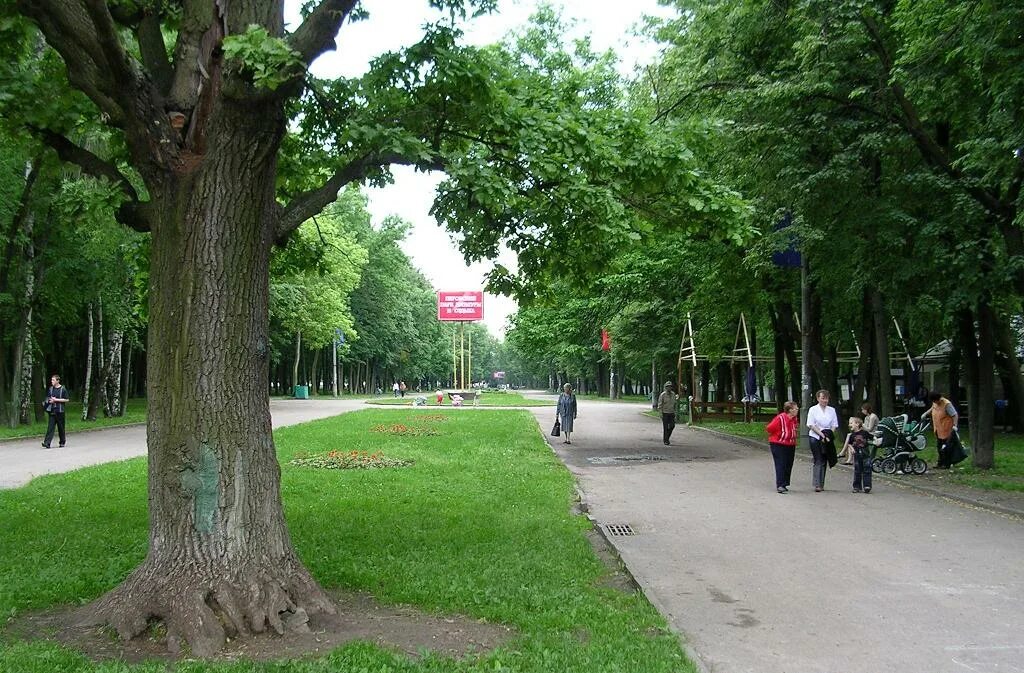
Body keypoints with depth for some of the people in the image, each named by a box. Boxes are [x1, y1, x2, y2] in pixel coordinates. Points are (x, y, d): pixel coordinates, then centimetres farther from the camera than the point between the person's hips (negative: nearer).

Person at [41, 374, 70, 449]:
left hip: (60, 411, -3)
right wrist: (49, 401, -2)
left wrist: (56, 400, -12)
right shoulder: (50, 389, 11)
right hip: (52, 411, 3)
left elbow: (66, 400, -6)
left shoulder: (63, 389, -3)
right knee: (50, 427, -6)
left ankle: (62, 442, 21)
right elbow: (48, 398, 21)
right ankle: (47, 443, -12)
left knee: (61, 427, 5)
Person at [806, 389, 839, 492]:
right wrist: (822, 434, -15)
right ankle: (817, 485, -13)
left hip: (828, 440, 4)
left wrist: (829, 435, -8)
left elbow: (834, 425, 9)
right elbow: (811, 425, -6)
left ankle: (821, 484, 12)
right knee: (818, 461, -10)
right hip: (815, 438, -4)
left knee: (824, 461, 5)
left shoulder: (831, 410, 11)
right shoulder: (813, 410, 1)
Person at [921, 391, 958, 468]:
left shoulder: (947, 404, -20)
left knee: (945, 448, -2)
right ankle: (940, 463, 27)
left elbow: (955, 415, -21)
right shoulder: (935, 403, 4)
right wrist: (926, 413, 19)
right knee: (939, 447, 16)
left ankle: (946, 465, 6)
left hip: (946, 430, -8)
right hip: (938, 430, 8)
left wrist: (955, 425, -31)